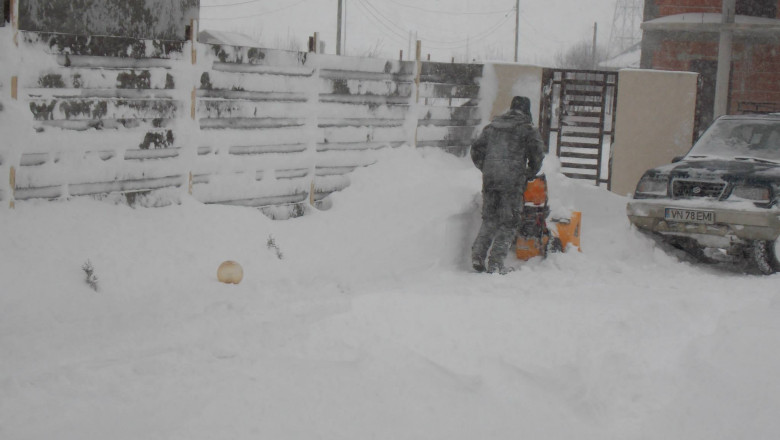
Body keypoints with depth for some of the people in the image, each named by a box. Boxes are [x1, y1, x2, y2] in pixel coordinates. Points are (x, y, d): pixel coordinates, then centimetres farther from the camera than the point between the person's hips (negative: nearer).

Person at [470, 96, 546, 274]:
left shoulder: (492, 126, 16)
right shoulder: (527, 128, 2)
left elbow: (476, 149, 16)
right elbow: (537, 152, -6)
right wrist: (531, 173, 9)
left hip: (489, 179, 5)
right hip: (513, 180, -5)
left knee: (489, 219, 15)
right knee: (509, 222, 1)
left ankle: (478, 254, 0)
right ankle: (496, 262, -7)